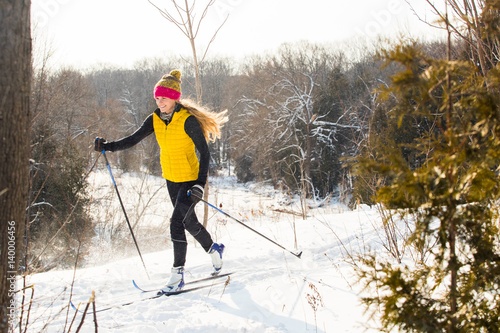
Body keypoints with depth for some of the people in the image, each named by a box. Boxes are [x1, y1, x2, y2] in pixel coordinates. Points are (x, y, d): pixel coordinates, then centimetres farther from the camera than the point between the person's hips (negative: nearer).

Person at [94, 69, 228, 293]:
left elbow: (204, 152, -20)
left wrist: (200, 184, -29)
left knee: (176, 224, -14)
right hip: (171, 179, 7)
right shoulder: (155, 119, -1)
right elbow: (134, 139, -2)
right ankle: (214, 250, 41)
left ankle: (177, 275, -3)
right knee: (189, 222, 17)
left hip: (190, 179, -7)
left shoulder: (188, 120, -20)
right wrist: (107, 147, -16)